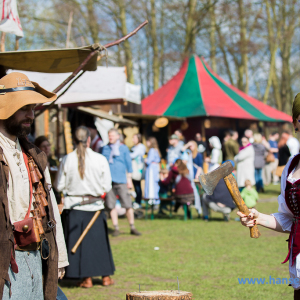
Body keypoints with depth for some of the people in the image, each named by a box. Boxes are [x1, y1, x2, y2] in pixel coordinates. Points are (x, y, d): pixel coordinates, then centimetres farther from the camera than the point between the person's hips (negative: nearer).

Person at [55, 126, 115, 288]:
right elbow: (106, 186, -5)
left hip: (73, 206, 0)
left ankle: (86, 278, 9)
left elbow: (59, 186, -3)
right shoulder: (100, 159, -9)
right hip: (94, 206, 1)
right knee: (99, 240, 13)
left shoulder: (67, 160, -8)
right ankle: (106, 277, 20)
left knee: (78, 241, 8)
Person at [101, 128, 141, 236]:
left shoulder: (123, 148, 6)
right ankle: (116, 228, 10)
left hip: (121, 180, -2)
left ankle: (132, 227, 6)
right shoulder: (105, 148, 10)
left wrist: (129, 179, 5)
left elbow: (128, 164, 9)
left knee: (128, 204, -4)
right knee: (111, 206, 2)